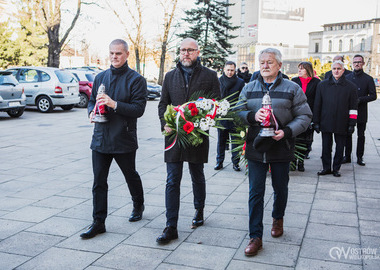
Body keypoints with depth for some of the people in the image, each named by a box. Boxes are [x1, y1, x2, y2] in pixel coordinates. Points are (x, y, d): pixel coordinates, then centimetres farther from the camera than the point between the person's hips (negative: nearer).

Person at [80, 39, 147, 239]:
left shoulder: (136, 79, -6)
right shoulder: (100, 77, 12)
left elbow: (139, 109, -13)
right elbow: (92, 101, 20)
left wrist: (114, 104, -25)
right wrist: (92, 112, -3)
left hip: (124, 140, -4)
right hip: (100, 138, 4)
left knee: (131, 176, 16)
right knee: (99, 181, 2)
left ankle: (138, 206, 41)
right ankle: (98, 222, 10)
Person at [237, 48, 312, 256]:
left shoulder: (292, 89, -1)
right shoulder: (249, 89, 7)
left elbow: (304, 116, -2)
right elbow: (238, 113, 6)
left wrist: (287, 132, -18)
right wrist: (252, 116, -16)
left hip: (281, 149, -1)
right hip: (255, 148, 1)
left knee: (280, 188, 16)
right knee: (255, 193, 0)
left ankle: (278, 218, 45)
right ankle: (255, 237, 8)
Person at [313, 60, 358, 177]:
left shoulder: (350, 86, 2)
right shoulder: (322, 85, 6)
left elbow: (353, 107, 2)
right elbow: (317, 105, 7)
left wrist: (351, 124, -3)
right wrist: (316, 122, 3)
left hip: (342, 124, -1)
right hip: (326, 122, 1)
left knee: (340, 147, 7)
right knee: (326, 146, 7)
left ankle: (336, 168, 19)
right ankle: (326, 168, 19)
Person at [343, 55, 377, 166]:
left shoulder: (368, 79, 0)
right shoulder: (347, 77, 8)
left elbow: (373, 96, -3)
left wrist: (359, 100, -15)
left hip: (361, 112, -2)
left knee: (361, 135, 5)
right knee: (347, 134, 6)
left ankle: (359, 157, 13)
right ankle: (347, 156, 15)